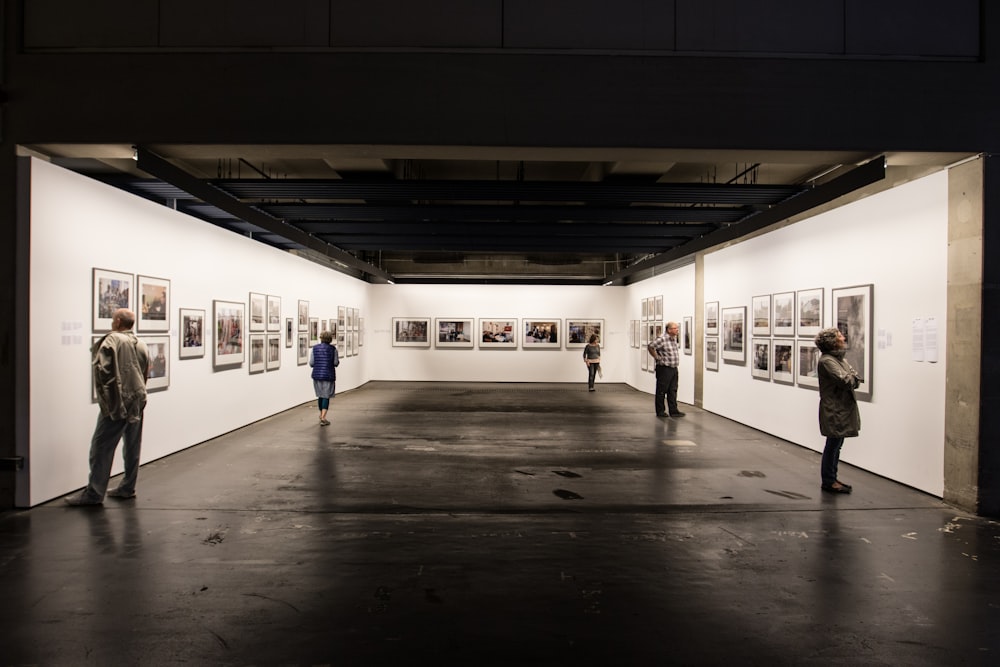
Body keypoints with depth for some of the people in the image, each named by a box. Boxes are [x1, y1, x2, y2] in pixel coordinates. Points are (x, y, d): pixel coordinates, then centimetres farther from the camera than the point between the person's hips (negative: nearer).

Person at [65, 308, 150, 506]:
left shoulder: (112, 340, -8)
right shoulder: (142, 345, 12)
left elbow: (102, 369, -16)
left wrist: (104, 395, -7)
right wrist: (136, 391, 16)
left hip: (117, 402, -7)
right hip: (138, 401, 7)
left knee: (101, 446, -1)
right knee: (132, 447, 11)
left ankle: (94, 493, 2)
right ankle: (127, 488, 20)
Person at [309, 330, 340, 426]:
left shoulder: (314, 348, 0)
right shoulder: (333, 349, -6)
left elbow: (311, 363, -1)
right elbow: (336, 363, -4)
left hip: (317, 375, 3)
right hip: (328, 375, -3)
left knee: (320, 395, 18)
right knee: (326, 396, 1)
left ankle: (321, 415, 32)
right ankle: (323, 417, -12)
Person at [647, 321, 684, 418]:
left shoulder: (674, 338, 10)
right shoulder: (662, 338, -17)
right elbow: (650, 347, -23)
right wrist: (657, 357, -15)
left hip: (674, 369, 8)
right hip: (664, 369, -8)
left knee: (673, 391, 10)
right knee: (661, 391, 3)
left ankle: (673, 411, 16)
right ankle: (660, 411, 12)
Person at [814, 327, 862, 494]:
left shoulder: (840, 359, 16)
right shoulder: (826, 361, -16)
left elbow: (856, 380, 11)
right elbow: (845, 381, -24)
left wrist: (852, 379, -10)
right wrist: (852, 378, -3)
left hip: (843, 409, 9)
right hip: (834, 410, -9)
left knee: (836, 445, 15)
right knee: (833, 445, -1)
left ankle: (831, 479, 26)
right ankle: (828, 481, 10)